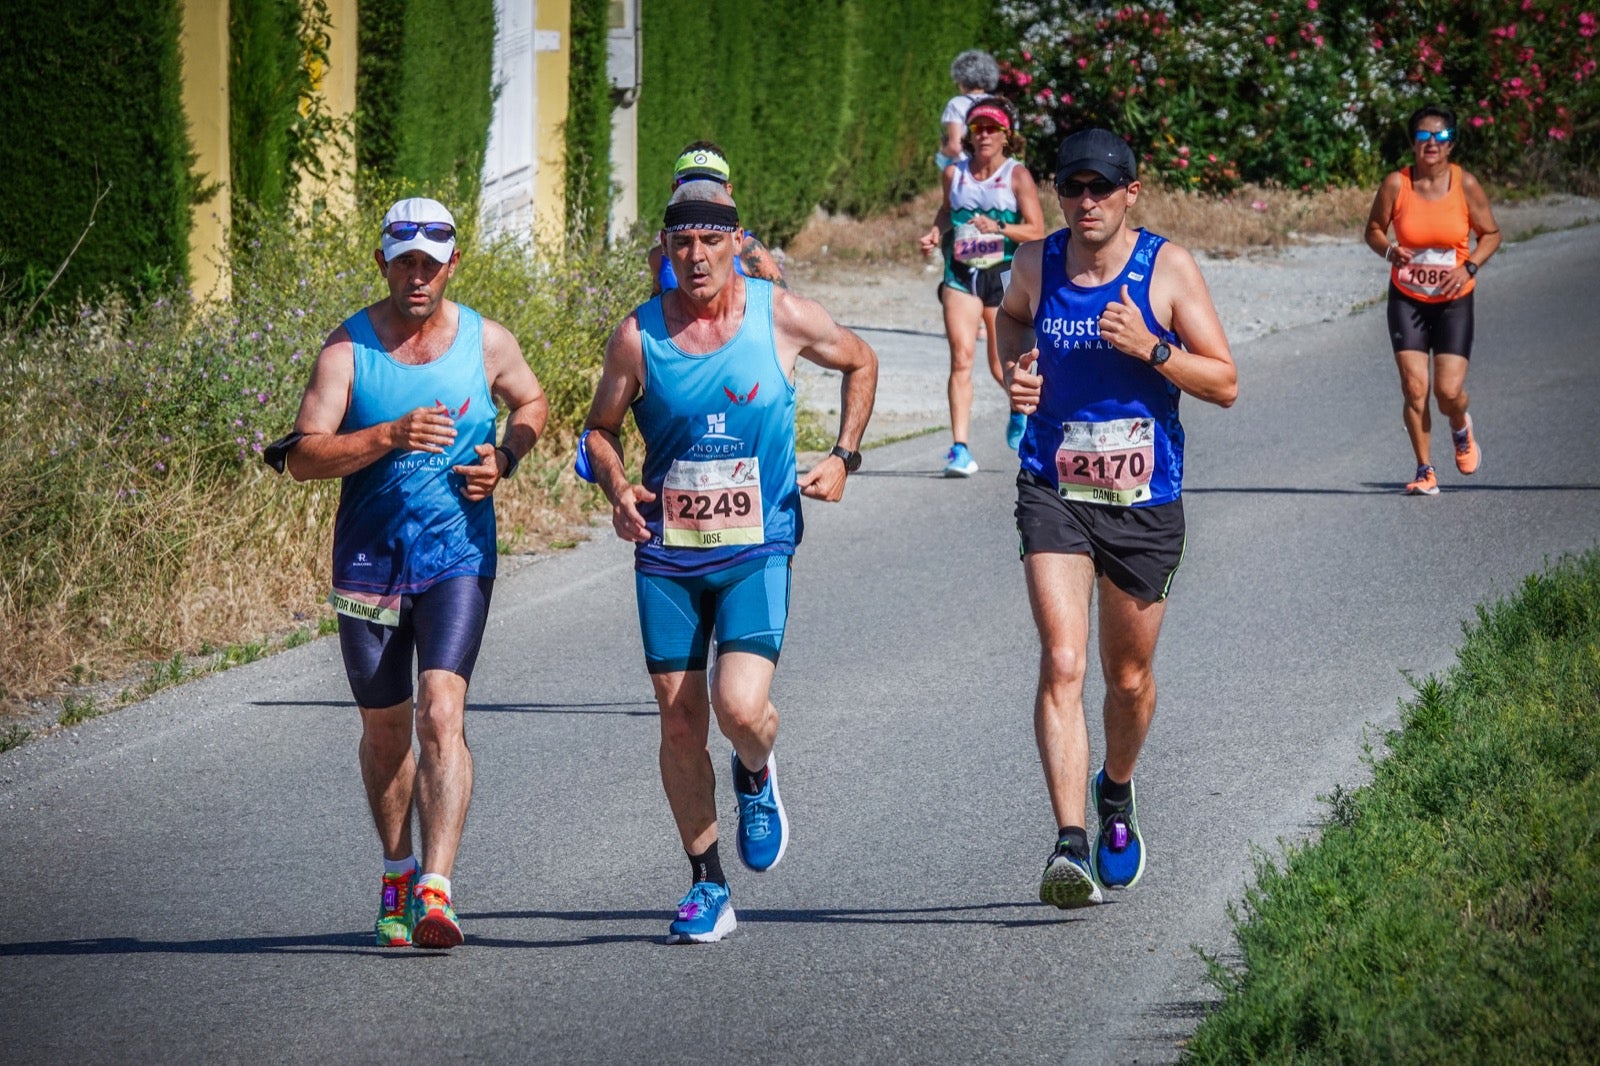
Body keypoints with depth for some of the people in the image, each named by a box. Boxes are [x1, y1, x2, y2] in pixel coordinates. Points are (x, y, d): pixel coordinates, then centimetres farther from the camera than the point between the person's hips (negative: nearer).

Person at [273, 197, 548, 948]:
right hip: (369, 561, 1)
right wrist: (392, 436, -27)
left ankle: (435, 892, -25)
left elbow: (532, 403, 21)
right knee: (385, 728, 12)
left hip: (458, 556, -1)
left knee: (441, 714, -18)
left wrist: (505, 456, 0)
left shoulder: (486, 342, 1)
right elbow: (303, 455, -14)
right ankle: (398, 875, 34)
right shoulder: (349, 346, -5)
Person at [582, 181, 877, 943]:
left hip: (756, 548, -2)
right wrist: (618, 490, -11)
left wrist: (843, 457, 4)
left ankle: (757, 778, 19)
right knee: (680, 723, 3)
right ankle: (707, 888, 17)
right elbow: (600, 428, 9)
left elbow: (860, 362, 13)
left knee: (740, 707, -19)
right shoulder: (639, 335, -4)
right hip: (666, 554, 2)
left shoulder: (781, 317, -5)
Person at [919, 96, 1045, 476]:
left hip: (1004, 276, -2)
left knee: (1001, 366, 8)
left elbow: (1036, 231, -8)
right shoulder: (954, 173, 6)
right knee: (961, 358, -13)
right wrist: (937, 233, 5)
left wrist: (999, 228, -23)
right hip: (960, 275, 2)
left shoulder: (1017, 175, -4)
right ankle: (960, 448, -16)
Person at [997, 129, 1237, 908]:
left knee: (1128, 677, 14)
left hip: (1144, 501, 0)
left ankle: (1116, 795, 45)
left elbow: (1224, 384, -5)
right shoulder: (1036, 263, 0)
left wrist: (1150, 349, -21)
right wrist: (1015, 370, 4)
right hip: (1054, 492, 0)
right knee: (1061, 662, -18)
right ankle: (1070, 844, -24)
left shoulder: (1168, 268, -7)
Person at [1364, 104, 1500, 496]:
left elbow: (1490, 234, 2)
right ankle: (1425, 471, 6)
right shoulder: (1396, 184, -9)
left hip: (1453, 301, -1)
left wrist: (1470, 266, -15)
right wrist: (1389, 250, -19)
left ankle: (1461, 431, 30)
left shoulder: (1465, 185, -9)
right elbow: (1374, 229, 3)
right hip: (1407, 300, 1)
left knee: (1449, 391, -7)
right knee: (1414, 386, -8)